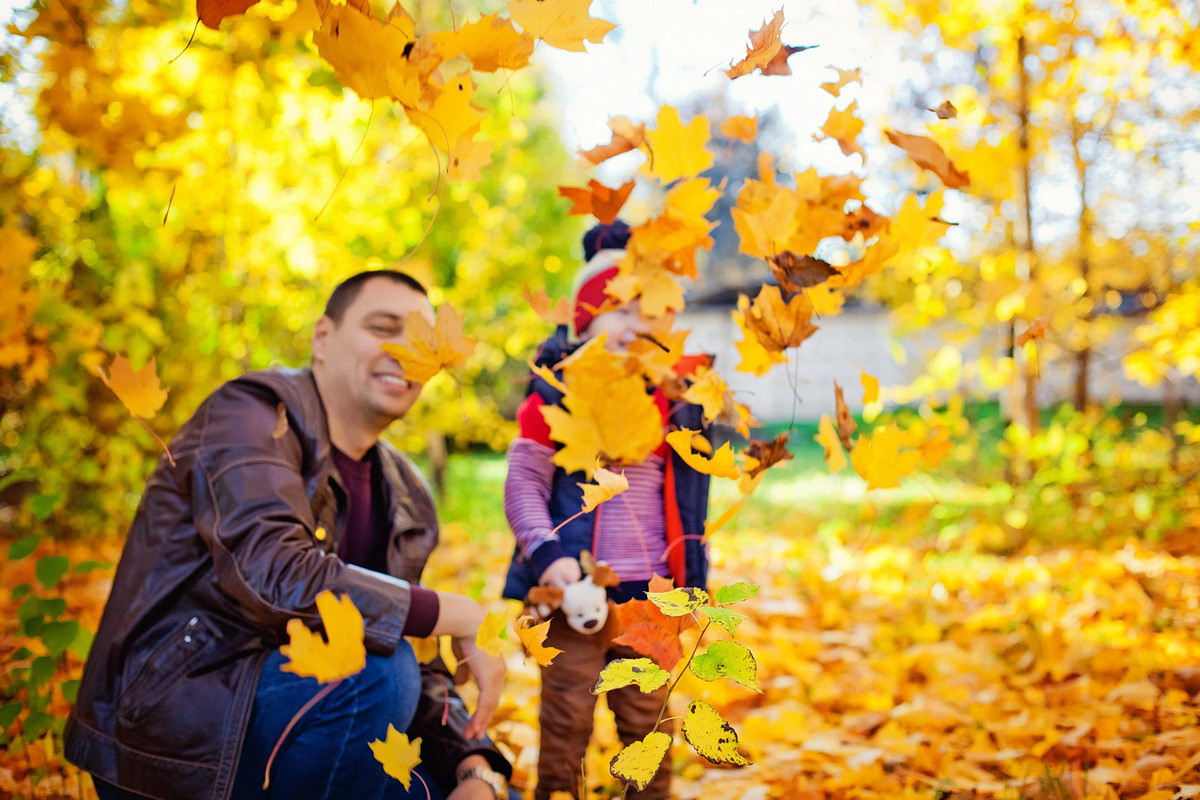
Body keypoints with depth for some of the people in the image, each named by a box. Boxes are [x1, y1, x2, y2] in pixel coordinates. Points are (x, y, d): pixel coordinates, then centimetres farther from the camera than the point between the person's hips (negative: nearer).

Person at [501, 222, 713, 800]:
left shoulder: (676, 399, 9)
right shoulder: (556, 394, -2)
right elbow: (523, 482, -3)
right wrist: (548, 554, -16)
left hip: (650, 595, 3)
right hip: (577, 590, -3)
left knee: (646, 720, 11)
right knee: (566, 720, 3)